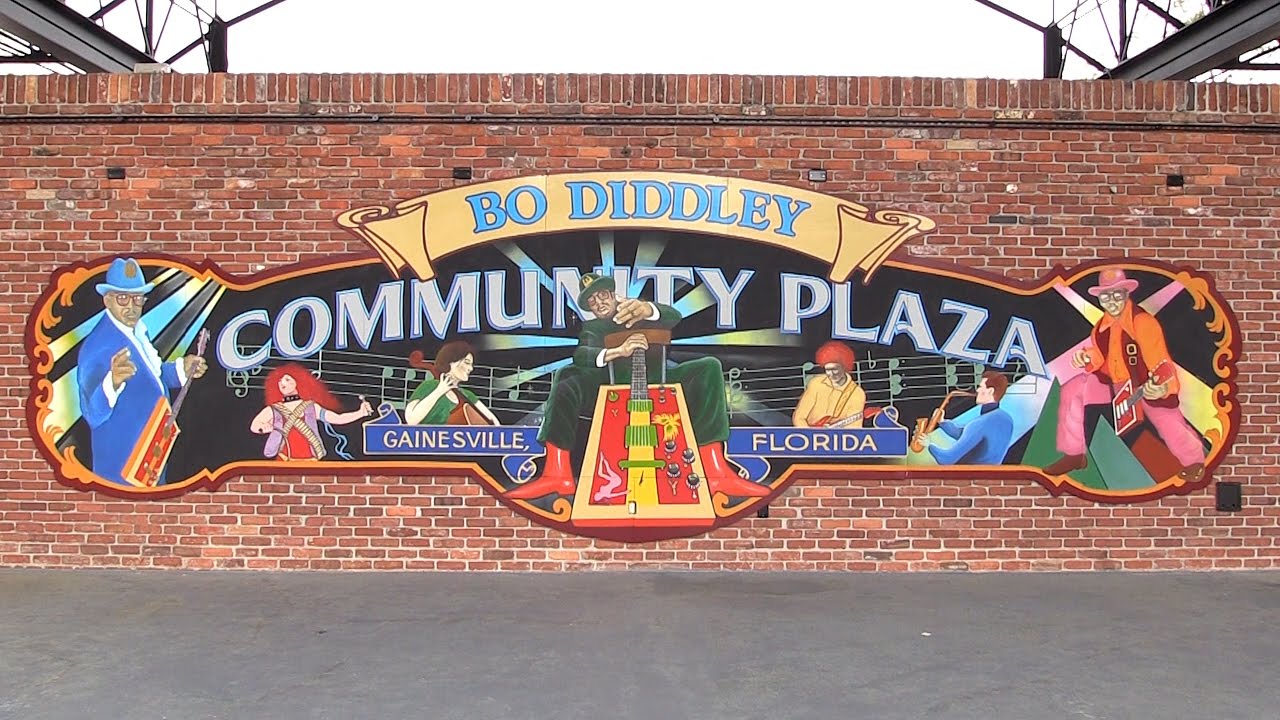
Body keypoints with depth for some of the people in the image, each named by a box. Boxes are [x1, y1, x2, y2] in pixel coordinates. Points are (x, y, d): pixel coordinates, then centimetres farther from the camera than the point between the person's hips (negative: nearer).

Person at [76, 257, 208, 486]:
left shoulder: (137, 329, 1)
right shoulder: (96, 347, -25)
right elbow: (93, 413, -34)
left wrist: (181, 369, 3)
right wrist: (113, 381, -50)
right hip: (122, 462, -8)